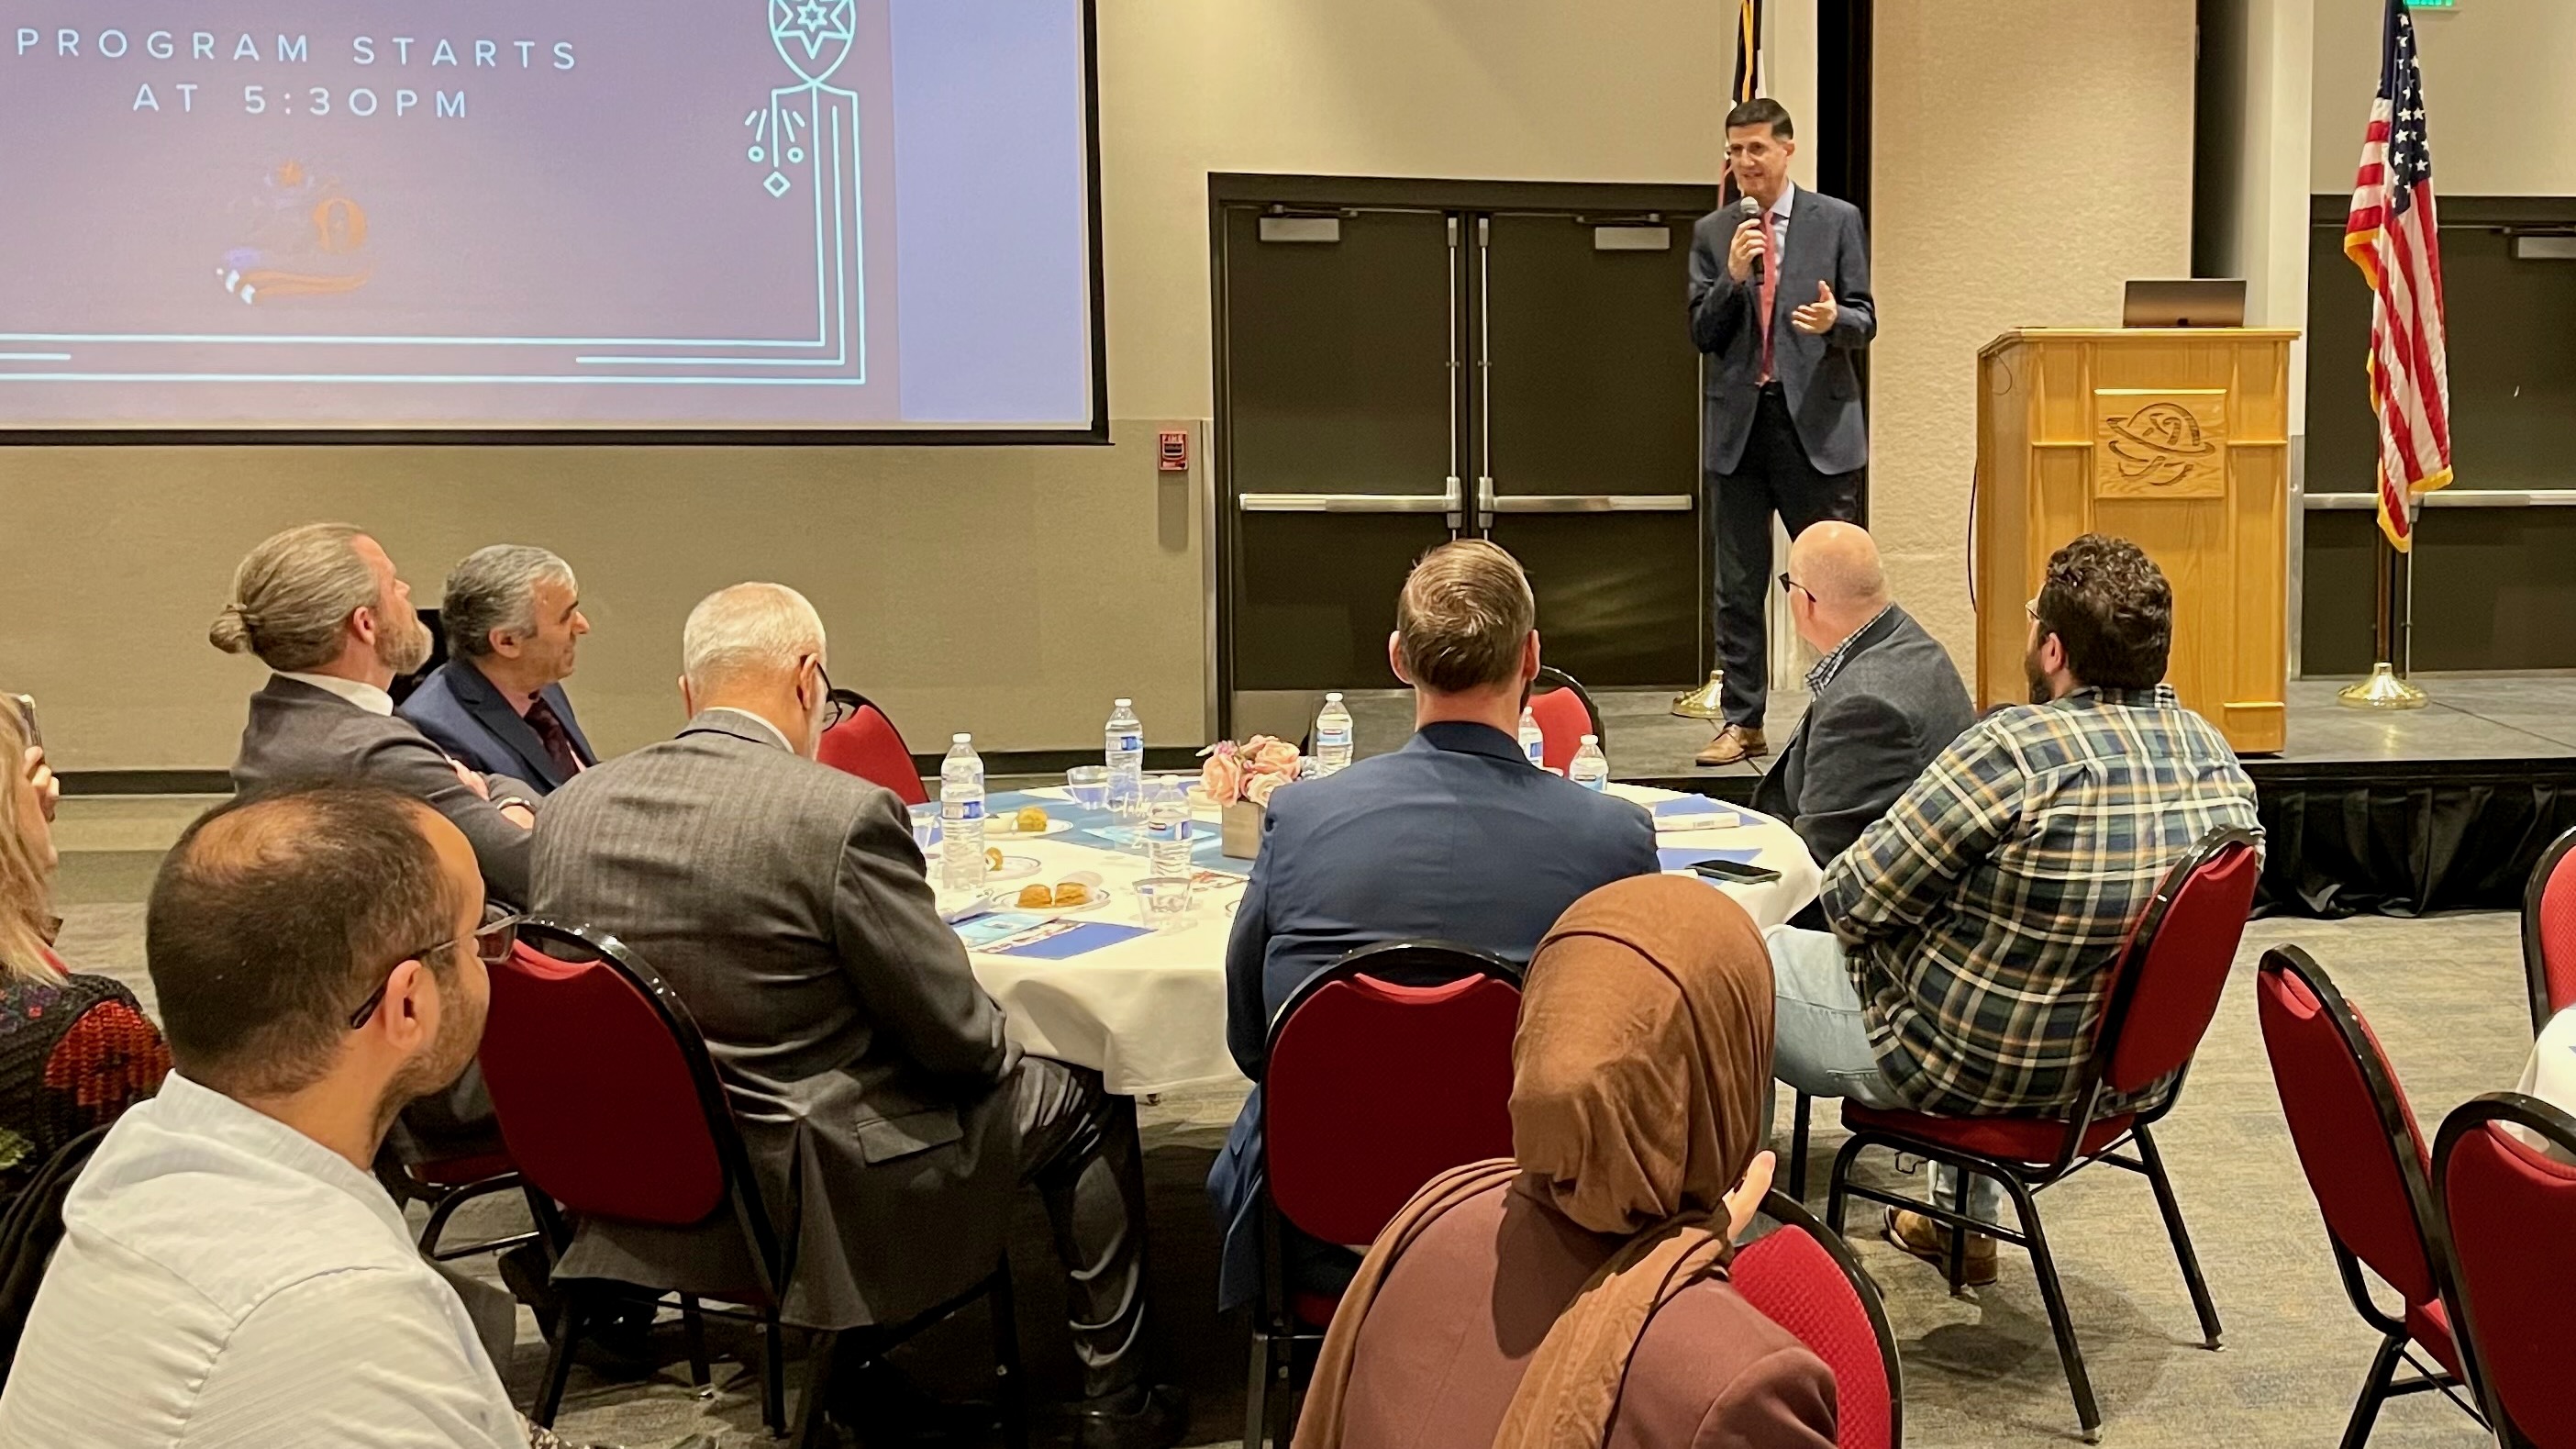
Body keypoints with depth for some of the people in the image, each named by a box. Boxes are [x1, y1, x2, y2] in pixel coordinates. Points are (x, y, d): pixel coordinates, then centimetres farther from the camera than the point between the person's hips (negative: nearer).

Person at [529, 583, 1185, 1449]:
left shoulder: (567, 809, -4)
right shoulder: (843, 816, -23)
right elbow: (957, 1037, -16)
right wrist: (996, 1052, 6)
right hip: (819, 1199, -7)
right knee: (1087, 1105, 15)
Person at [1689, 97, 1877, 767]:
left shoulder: (1837, 221, 5)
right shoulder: (1711, 233, 10)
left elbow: (1865, 321, 2)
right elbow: (1701, 334, 4)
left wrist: (1834, 320, -20)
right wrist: (1733, 277, -12)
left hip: (1816, 420, -2)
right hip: (1737, 421, 2)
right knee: (1738, 585, 6)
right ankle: (1741, 723, 14)